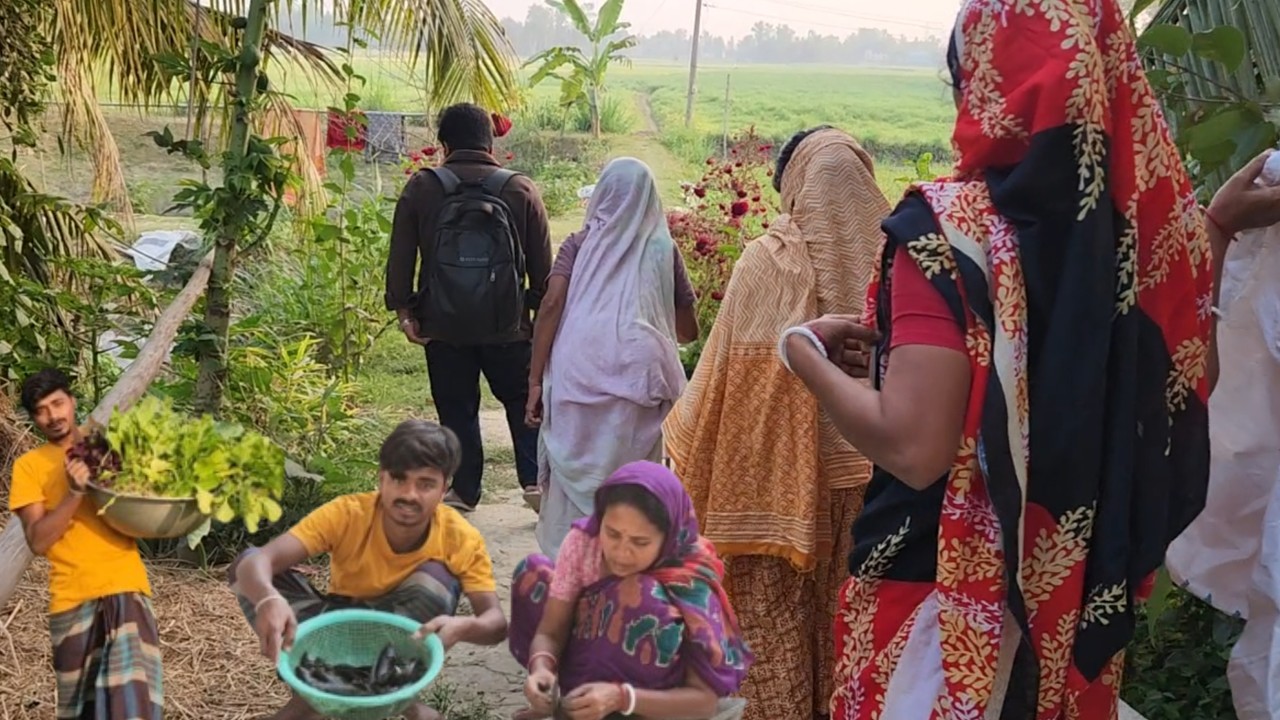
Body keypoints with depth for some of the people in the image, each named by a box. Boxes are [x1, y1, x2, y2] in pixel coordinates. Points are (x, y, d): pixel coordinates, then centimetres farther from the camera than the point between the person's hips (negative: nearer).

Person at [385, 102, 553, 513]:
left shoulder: (421, 188, -1)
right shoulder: (521, 190, 0)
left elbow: (400, 257, -2)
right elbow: (542, 266, 3)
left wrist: (403, 309, 4)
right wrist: (543, 316, 13)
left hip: (443, 326, 0)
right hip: (507, 326, 0)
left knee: (456, 411, 10)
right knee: (524, 403, 15)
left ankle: (463, 492, 14)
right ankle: (535, 479, 8)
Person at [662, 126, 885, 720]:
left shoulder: (770, 259, -11)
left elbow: (726, 370, -7)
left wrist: (682, 432, 8)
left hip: (777, 471, -4)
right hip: (865, 470, 4)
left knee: (773, 612, 10)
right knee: (844, 613, 17)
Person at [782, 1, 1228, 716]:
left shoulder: (949, 227, -20)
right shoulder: (1148, 221, -4)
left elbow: (914, 448, -26)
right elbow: (1169, 411, 9)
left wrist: (805, 350, -11)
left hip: (949, 600, -5)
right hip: (1083, 599, 5)